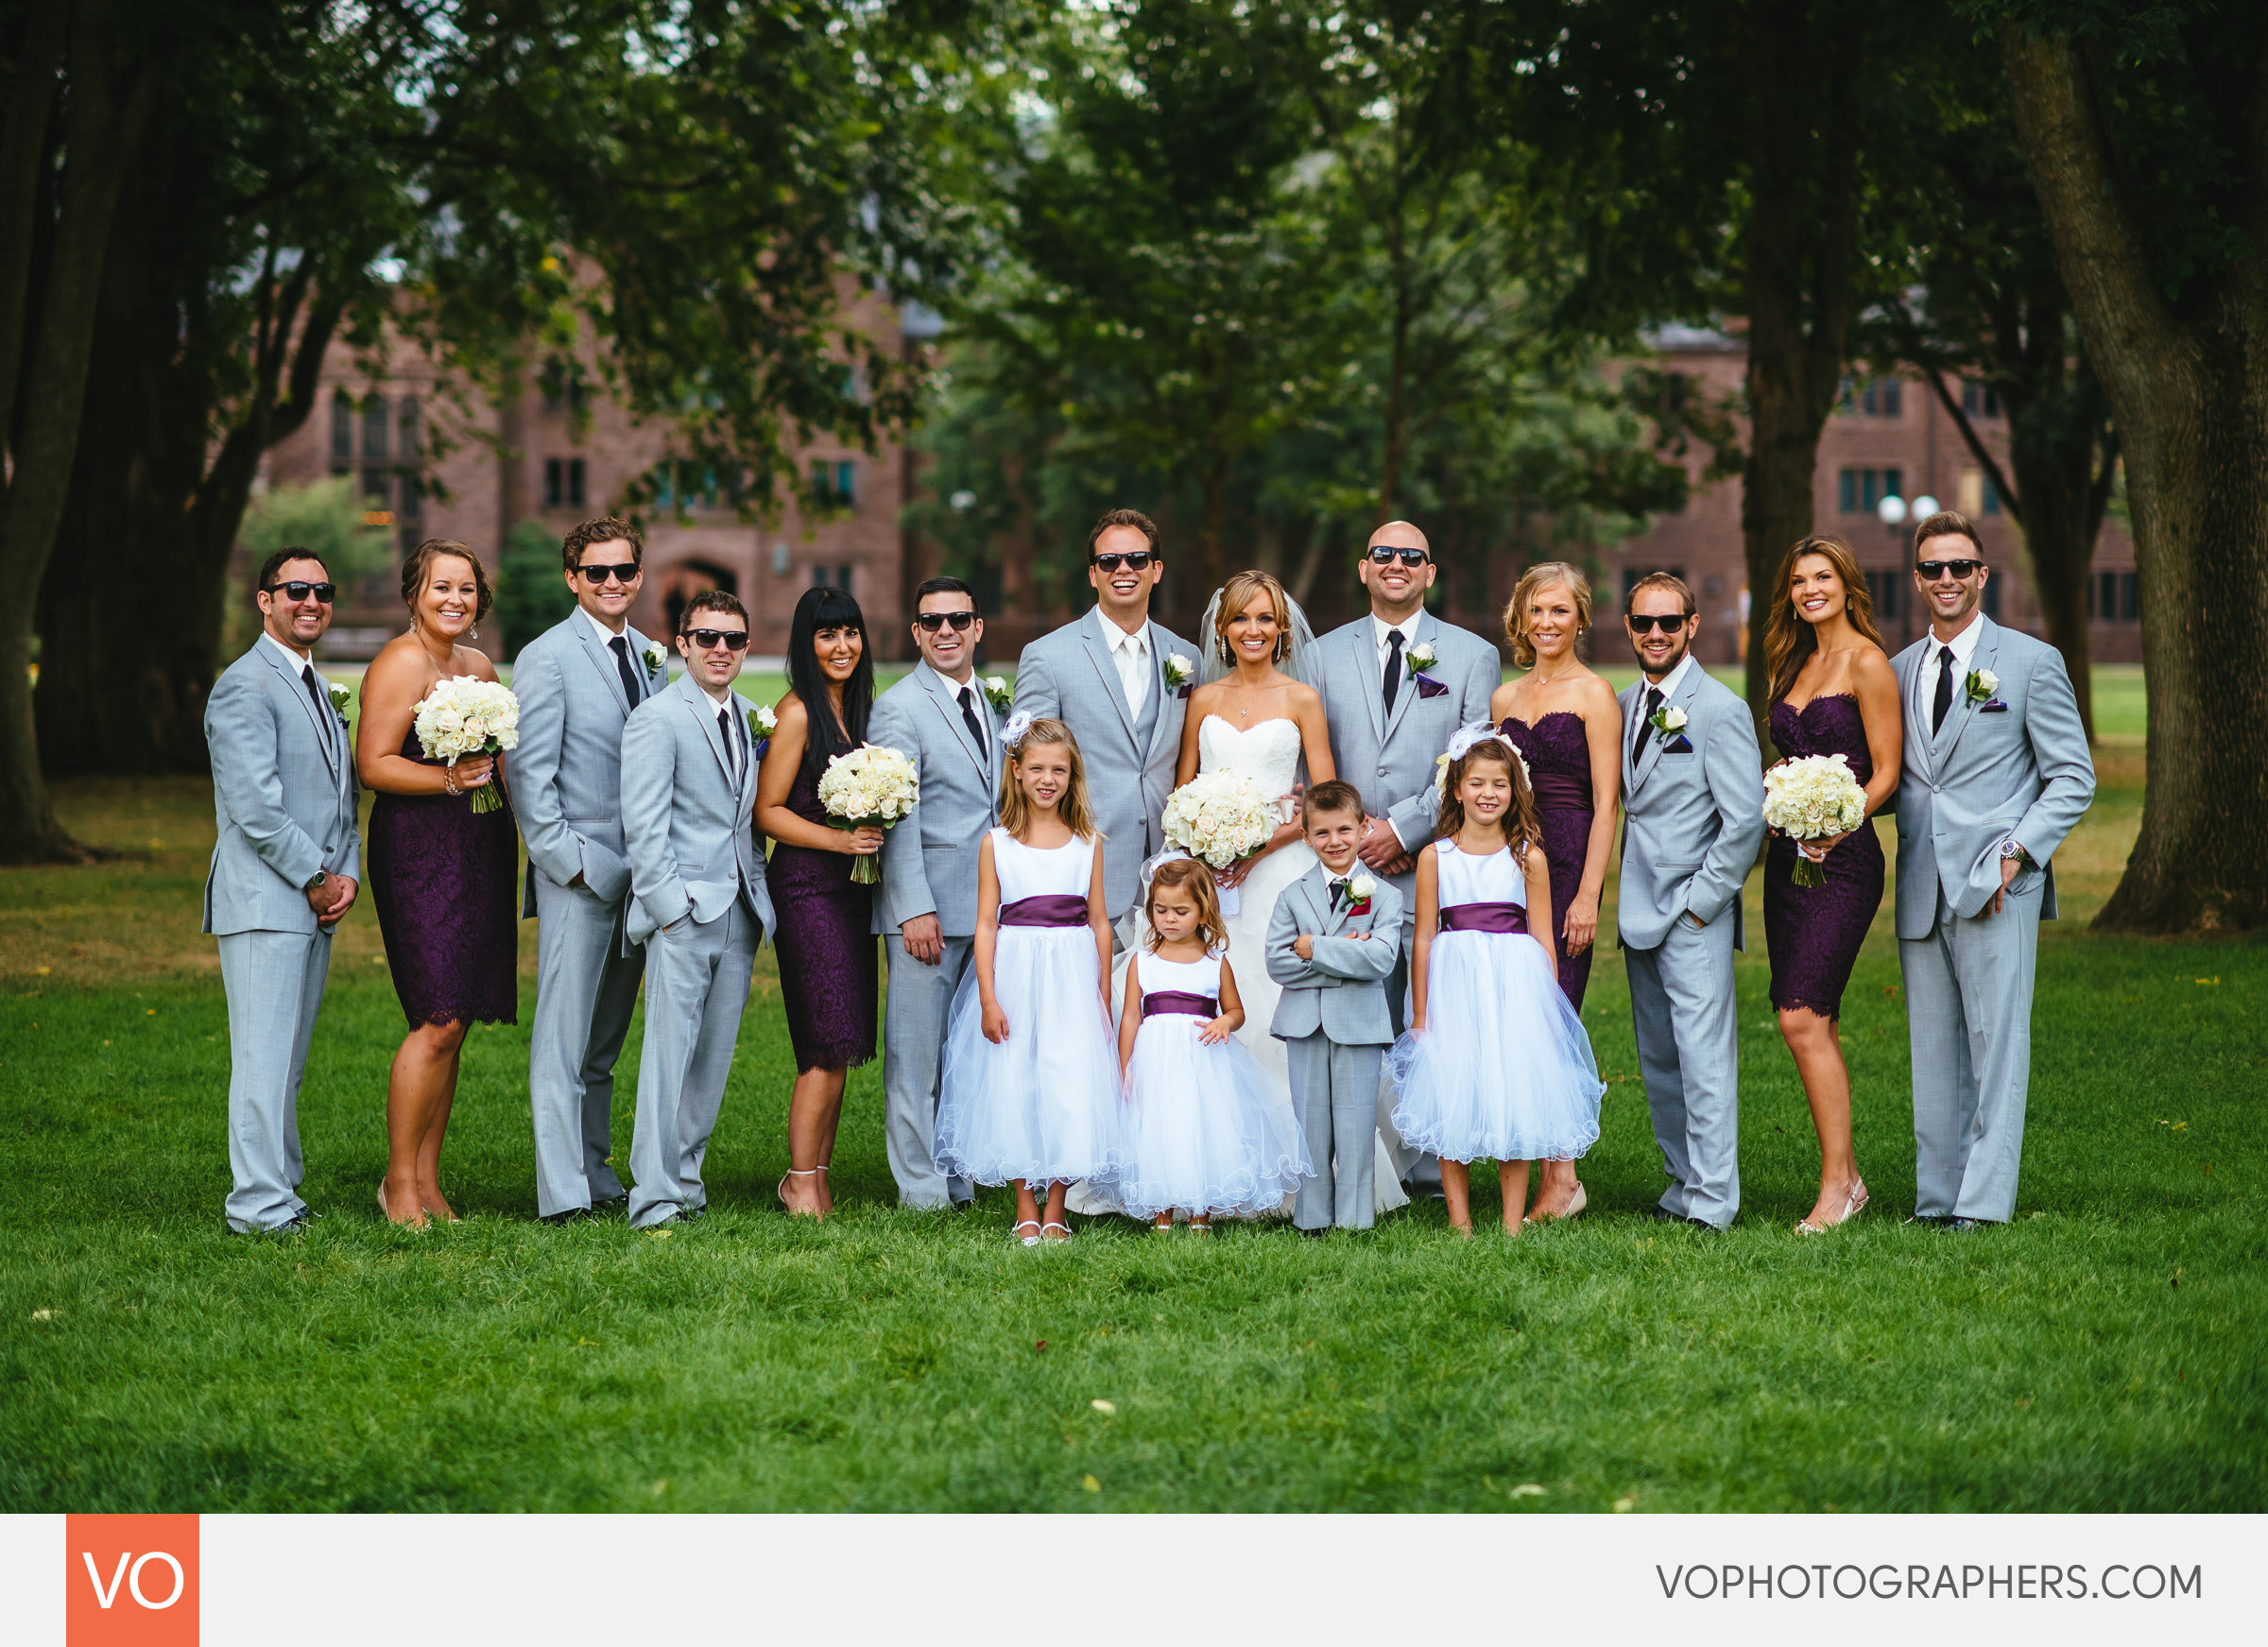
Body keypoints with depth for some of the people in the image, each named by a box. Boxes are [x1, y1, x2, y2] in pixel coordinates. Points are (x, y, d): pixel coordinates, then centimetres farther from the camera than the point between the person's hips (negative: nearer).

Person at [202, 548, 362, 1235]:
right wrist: (316, 878, -12)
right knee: (264, 1058, -8)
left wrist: (348, 871, 6)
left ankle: (279, 1191, 17)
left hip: (315, 904, 9)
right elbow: (254, 804, -17)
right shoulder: (245, 685, -10)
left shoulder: (317, 689, 20)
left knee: (287, 1059, 12)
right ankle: (259, 1205, -7)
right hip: (264, 902, -9)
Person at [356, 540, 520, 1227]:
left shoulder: (480, 667, 17)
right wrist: (449, 780, -23)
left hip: (479, 854, 8)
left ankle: (428, 1181, 10)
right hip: (418, 853, -8)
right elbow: (373, 765, -13)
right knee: (439, 1021, -13)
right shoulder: (401, 663, -7)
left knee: (454, 1023, 6)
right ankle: (399, 1180, -3)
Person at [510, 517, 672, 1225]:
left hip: (639, 874, 6)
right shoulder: (546, 658, -6)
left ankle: (597, 1176, 21)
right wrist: (568, 862, -14)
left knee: (605, 1040, 13)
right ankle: (562, 1193, -8)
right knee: (563, 1038, -7)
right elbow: (529, 773, -9)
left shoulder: (652, 659, 14)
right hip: (579, 875, -6)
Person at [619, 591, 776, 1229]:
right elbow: (643, 827, -10)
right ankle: (656, 1199, -8)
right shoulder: (657, 717, -6)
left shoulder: (746, 717, 17)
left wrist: (760, 893, 11)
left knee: (715, 1054, 8)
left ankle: (684, 1175, 17)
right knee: (669, 1051, -9)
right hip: (682, 911, -7)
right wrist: (670, 907, -15)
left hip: (740, 912, 7)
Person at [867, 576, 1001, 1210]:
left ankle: (960, 1178, 18)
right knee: (916, 1052, -2)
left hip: (991, 907, 6)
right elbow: (897, 818, -12)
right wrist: (915, 908, -18)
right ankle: (922, 1192, 4)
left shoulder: (995, 703, 16)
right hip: (928, 908, -6)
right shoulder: (898, 708, -6)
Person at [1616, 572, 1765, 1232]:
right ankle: (1682, 1182, 20)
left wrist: (1700, 900, -12)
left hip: (1694, 913, -7)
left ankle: (1712, 1203, -5)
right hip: (1639, 912, 8)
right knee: (1657, 1059, 11)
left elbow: (1746, 818, -13)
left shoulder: (1720, 710, -10)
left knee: (1703, 1055, -8)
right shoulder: (1625, 706, 12)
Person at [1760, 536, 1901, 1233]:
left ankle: (1836, 1182, -9)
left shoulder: (1867, 663, -7)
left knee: (1802, 1018, -14)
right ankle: (1846, 1177, 13)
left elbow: (1885, 774, -10)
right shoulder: (1798, 664, 17)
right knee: (1813, 1024, 7)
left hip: (1842, 860, -8)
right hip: (1788, 855, 8)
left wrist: (1835, 826, -22)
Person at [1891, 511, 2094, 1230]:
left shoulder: (2032, 662, 0)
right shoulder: (1899, 671, 14)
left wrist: (2016, 852, -12)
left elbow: (2073, 778, -1)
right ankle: (1937, 1198, 13)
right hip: (1921, 889, 5)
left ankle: (1985, 1202, -3)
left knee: (1997, 1046, -5)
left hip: (1995, 884, -5)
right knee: (1933, 1049, 8)